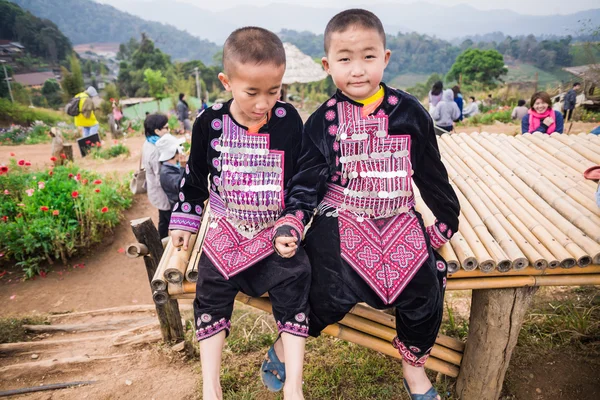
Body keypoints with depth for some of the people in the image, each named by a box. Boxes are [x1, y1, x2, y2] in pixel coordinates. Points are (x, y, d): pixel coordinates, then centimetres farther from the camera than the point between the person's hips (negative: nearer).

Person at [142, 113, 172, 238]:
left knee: (164, 220, 26)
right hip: (164, 194, -10)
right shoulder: (156, 151, -32)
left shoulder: (148, 143, 0)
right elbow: (162, 179, -29)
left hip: (158, 193, 10)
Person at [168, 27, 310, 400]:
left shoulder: (289, 120, -11)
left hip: (277, 229, -1)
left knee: (293, 283, -14)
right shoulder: (210, 122, -7)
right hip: (226, 229, 2)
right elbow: (194, 177, 8)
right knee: (211, 290, -4)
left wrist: (292, 226, -10)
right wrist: (184, 222, 13)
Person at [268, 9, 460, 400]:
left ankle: (414, 366, 27)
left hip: (399, 223, 3)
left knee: (425, 289, -4)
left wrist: (447, 218, 16)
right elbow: (306, 180, -3)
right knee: (331, 294, -14)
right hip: (340, 224, -2)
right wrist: (293, 219, -18)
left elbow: (431, 173, 9)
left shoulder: (410, 113, 1)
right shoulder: (322, 121, -3)